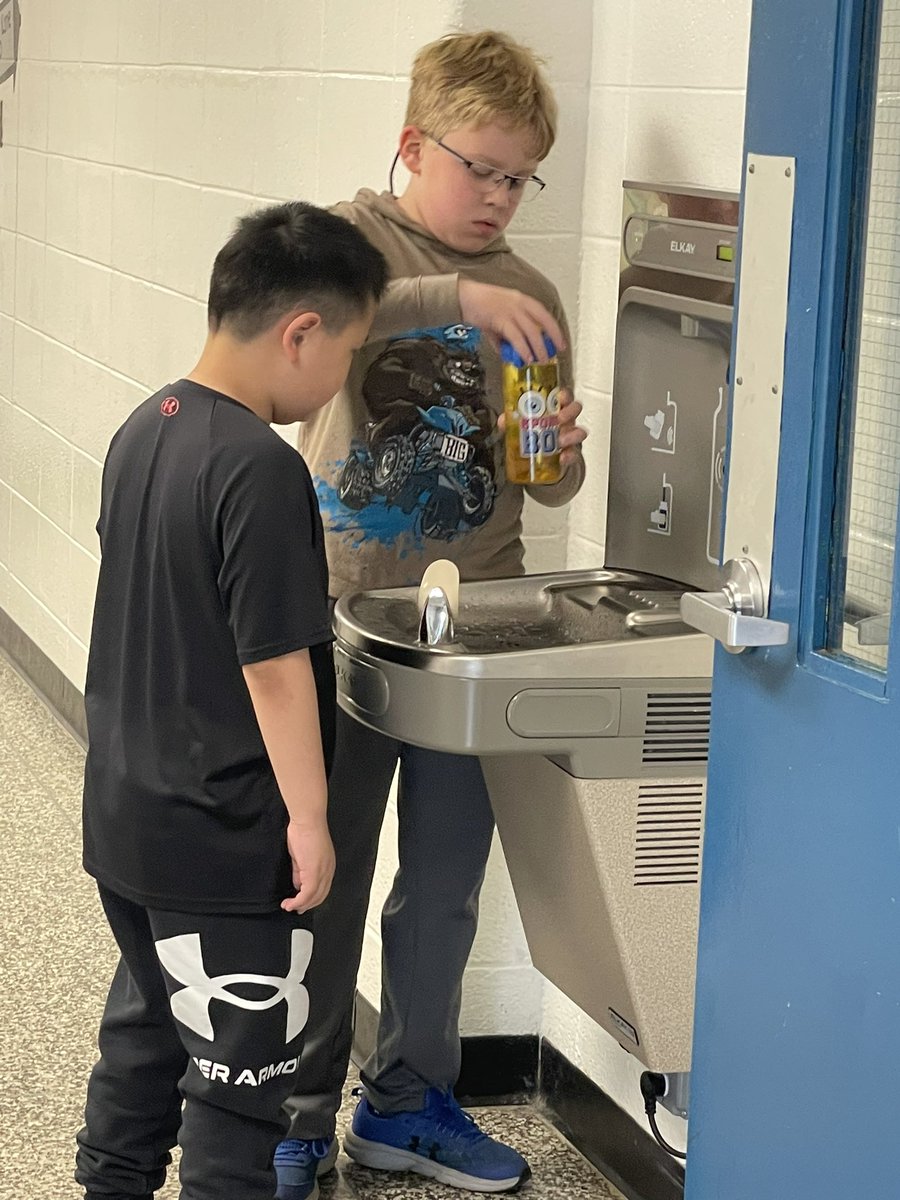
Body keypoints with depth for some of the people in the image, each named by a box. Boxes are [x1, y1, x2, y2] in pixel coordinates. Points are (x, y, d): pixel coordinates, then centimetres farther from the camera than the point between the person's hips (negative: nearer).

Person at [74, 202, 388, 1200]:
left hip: (124, 816, 9)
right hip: (225, 841, -9)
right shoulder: (262, 470, -22)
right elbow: (273, 662, -22)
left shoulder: (142, 431, 5)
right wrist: (308, 817, -15)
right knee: (241, 1072, 4)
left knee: (145, 1026, 23)